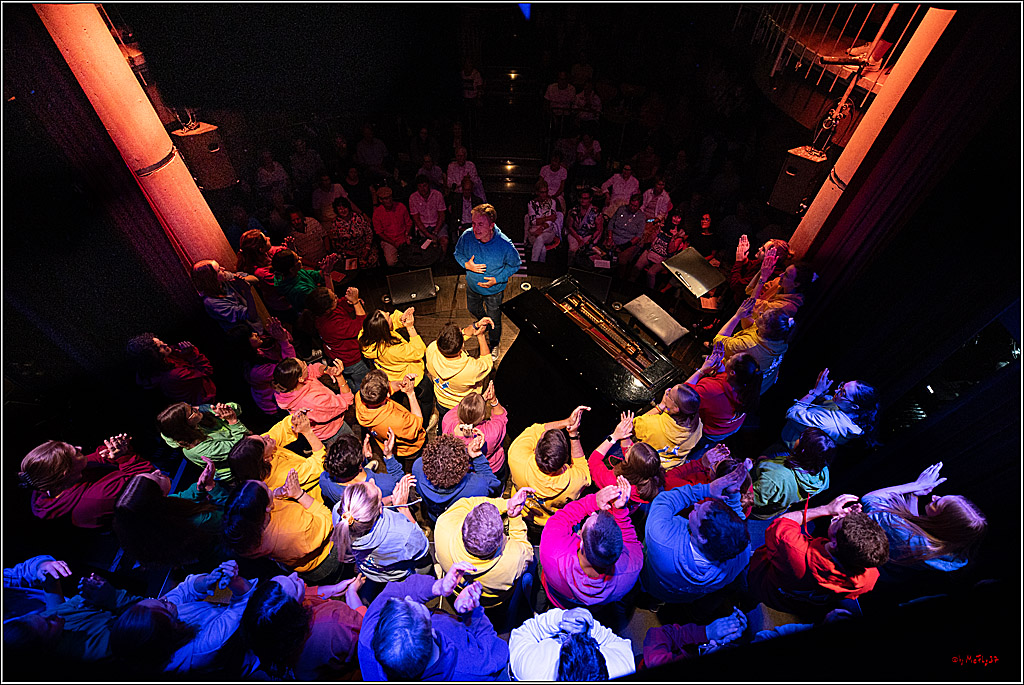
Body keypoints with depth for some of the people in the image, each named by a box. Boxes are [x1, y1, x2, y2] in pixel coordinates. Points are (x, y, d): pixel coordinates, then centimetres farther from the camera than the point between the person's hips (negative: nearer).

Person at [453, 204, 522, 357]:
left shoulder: (505, 245, -33)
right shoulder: (467, 236, -25)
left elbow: (515, 265, -14)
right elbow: (458, 253, -3)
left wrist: (497, 280, -24)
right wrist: (466, 264, -25)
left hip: (494, 290, -3)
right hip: (472, 286, 4)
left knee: (494, 320, 18)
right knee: (473, 309, 32)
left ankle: (494, 344, 49)